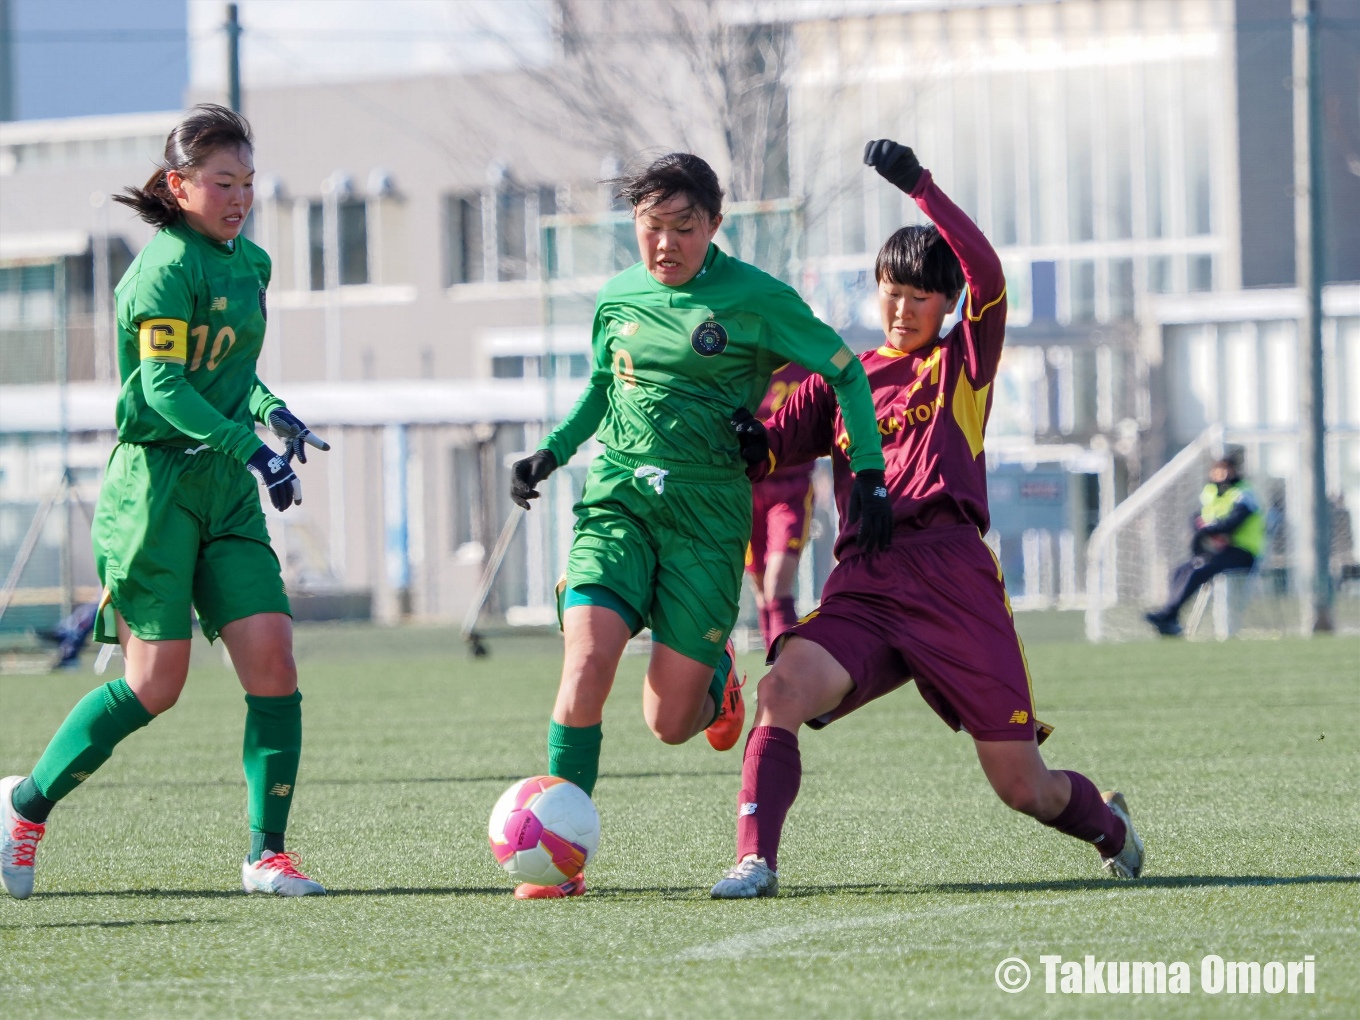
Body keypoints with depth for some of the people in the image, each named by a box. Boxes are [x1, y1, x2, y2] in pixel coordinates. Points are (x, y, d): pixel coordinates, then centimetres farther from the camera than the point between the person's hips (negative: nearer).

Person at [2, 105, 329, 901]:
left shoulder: (250, 263, 12)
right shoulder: (168, 266, -14)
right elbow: (163, 387, -21)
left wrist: (272, 411, 2)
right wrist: (249, 446, -29)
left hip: (226, 488, 7)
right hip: (157, 483, -7)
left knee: (272, 658, -6)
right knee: (156, 684, -5)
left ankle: (267, 851, 0)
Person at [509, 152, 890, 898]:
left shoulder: (755, 299, -4)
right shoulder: (618, 299, 8)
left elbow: (845, 373, 3)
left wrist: (868, 473, -4)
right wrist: (552, 452, 12)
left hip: (708, 514, -2)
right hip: (617, 500, 2)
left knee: (669, 722, -3)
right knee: (588, 657, -22)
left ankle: (714, 674, 37)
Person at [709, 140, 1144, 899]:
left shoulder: (963, 365, 9)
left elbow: (988, 276, -9)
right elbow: (761, 451, 17)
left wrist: (919, 185, -16)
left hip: (955, 582, -3)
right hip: (863, 587, 3)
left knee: (1023, 787, 2)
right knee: (782, 690, -29)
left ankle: (1108, 822, 35)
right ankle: (756, 860, -31)